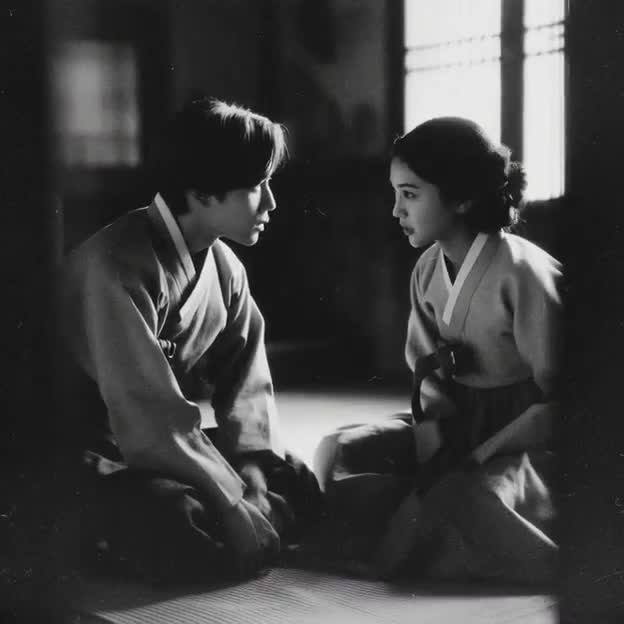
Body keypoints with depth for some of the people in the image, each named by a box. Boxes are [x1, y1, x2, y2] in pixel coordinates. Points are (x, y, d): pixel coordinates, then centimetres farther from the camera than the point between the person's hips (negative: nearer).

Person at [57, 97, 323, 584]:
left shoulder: (225, 267, 3)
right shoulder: (116, 268, -25)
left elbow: (245, 381, 3)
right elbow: (150, 417, -30)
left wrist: (253, 468, -13)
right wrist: (234, 505, -26)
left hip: (183, 448, 8)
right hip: (104, 466, -8)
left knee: (302, 490, 1)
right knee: (211, 540, -30)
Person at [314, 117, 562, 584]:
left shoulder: (524, 273, -19)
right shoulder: (428, 268, 1)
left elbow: (558, 402, -18)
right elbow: (427, 374, 8)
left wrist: (478, 455, -22)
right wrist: (434, 429, -12)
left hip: (526, 437, -7)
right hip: (455, 424, 8)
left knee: (460, 496, -37)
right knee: (337, 453, -8)